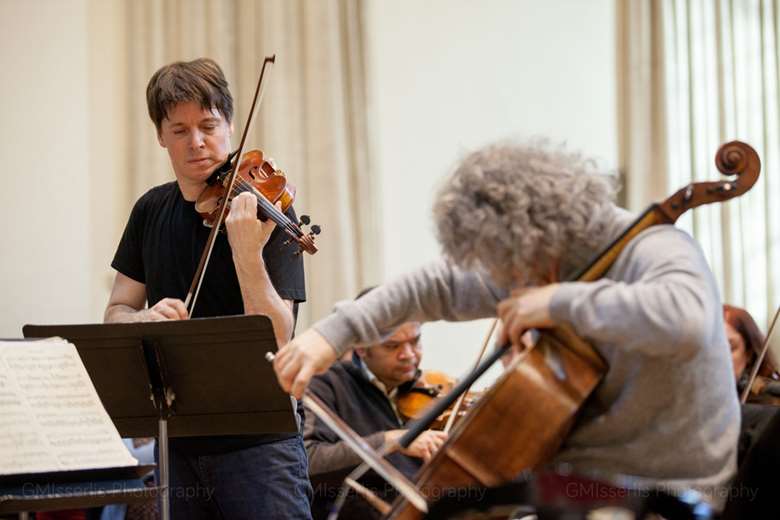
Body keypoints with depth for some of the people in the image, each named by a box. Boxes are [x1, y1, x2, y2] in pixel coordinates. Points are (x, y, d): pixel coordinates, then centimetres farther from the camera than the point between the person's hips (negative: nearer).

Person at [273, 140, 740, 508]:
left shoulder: (656, 252, -20)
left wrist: (561, 301, -33)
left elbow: (683, 320, -43)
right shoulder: (545, 265, 5)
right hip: (578, 468, 9)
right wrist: (334, 334, 5)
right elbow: (443, 286, 14)